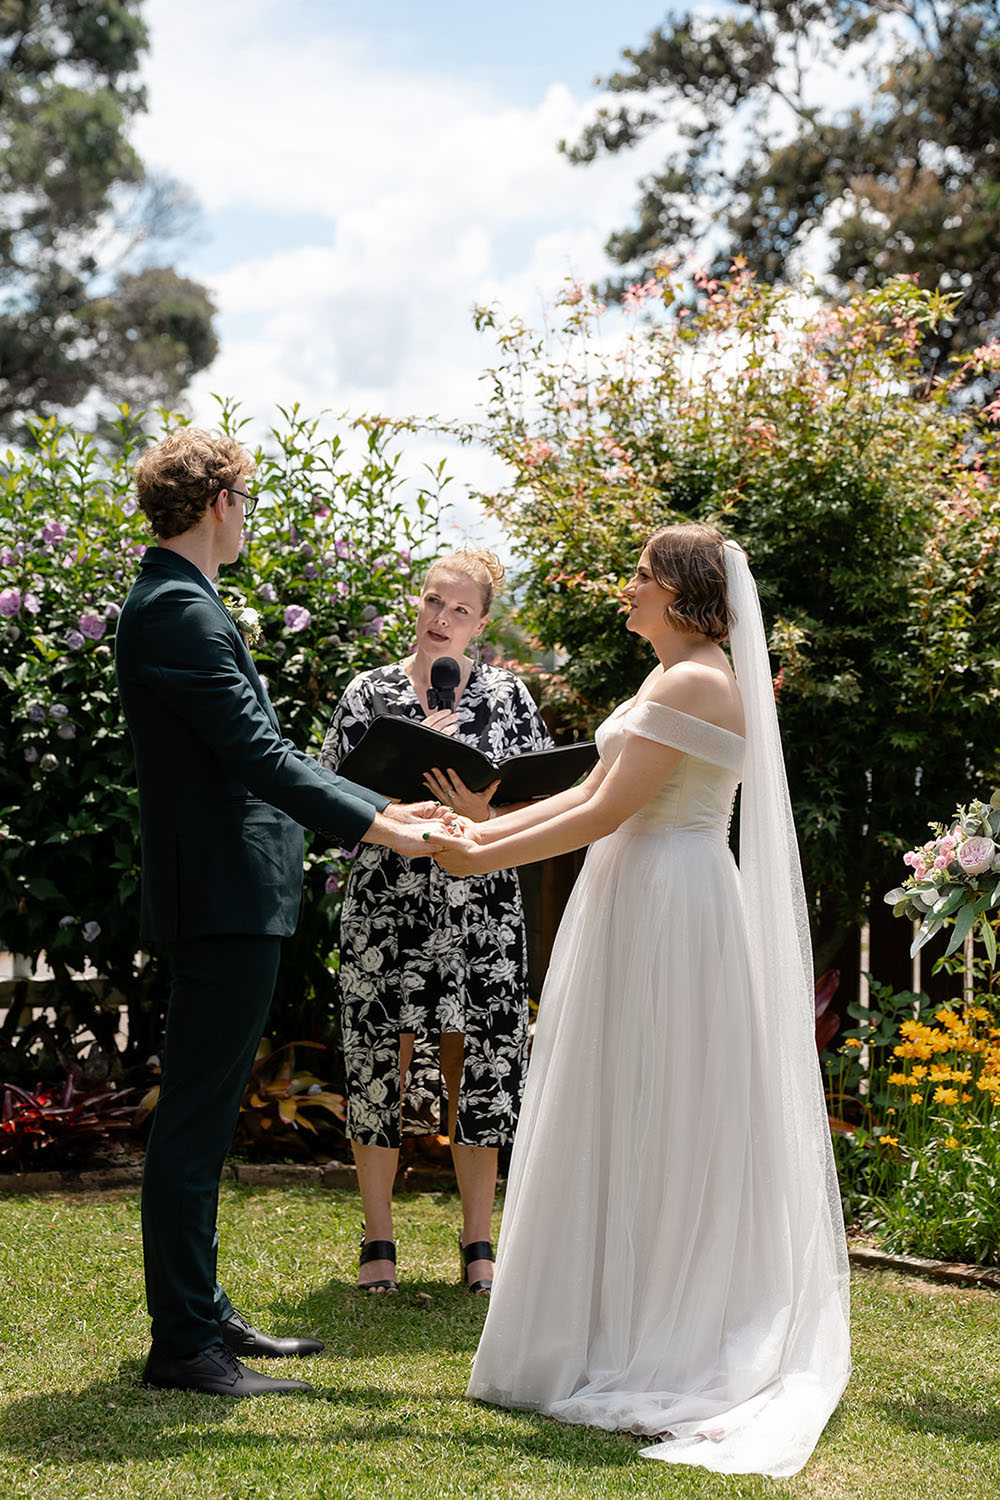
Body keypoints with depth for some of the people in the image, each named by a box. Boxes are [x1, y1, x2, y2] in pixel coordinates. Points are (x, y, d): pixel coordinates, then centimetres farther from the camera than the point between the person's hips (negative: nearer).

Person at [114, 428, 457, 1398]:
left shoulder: (179, 603, 17)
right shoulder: (178, 610, -16)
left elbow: (257, 752, 18)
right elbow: (257, 753, -22)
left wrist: (391, 809, 15)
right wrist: (378, 829, -20)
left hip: (224, 896, 11)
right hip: (224, 898, -11)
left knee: (202, 1117, 17)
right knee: (194, 1122, -5)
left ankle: (200, 1311, 28)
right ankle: (182, 1347, 2)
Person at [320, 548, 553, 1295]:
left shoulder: (507, 695, 7)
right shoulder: (369, 692, 5)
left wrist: (482, 810, -16)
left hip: (480, 904, 1)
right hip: (386, 902, 0)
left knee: (477, 1068, 1)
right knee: (381, 1064, 1)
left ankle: (479, 1246, 12)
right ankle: (379, 1244, 13)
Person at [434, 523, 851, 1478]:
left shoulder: (695, 683, -14)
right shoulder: (673, 682, 18)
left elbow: (607, 813, -19)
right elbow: (591, 794, 16)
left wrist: (485, 859, -15)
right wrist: (481, 827, 9)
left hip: (666, 913, -10)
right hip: (638, 905, 10)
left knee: (650, 1120, -4)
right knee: (627, 1124, 12)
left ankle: (656, 1354, 4)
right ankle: (630, 1339, 19)